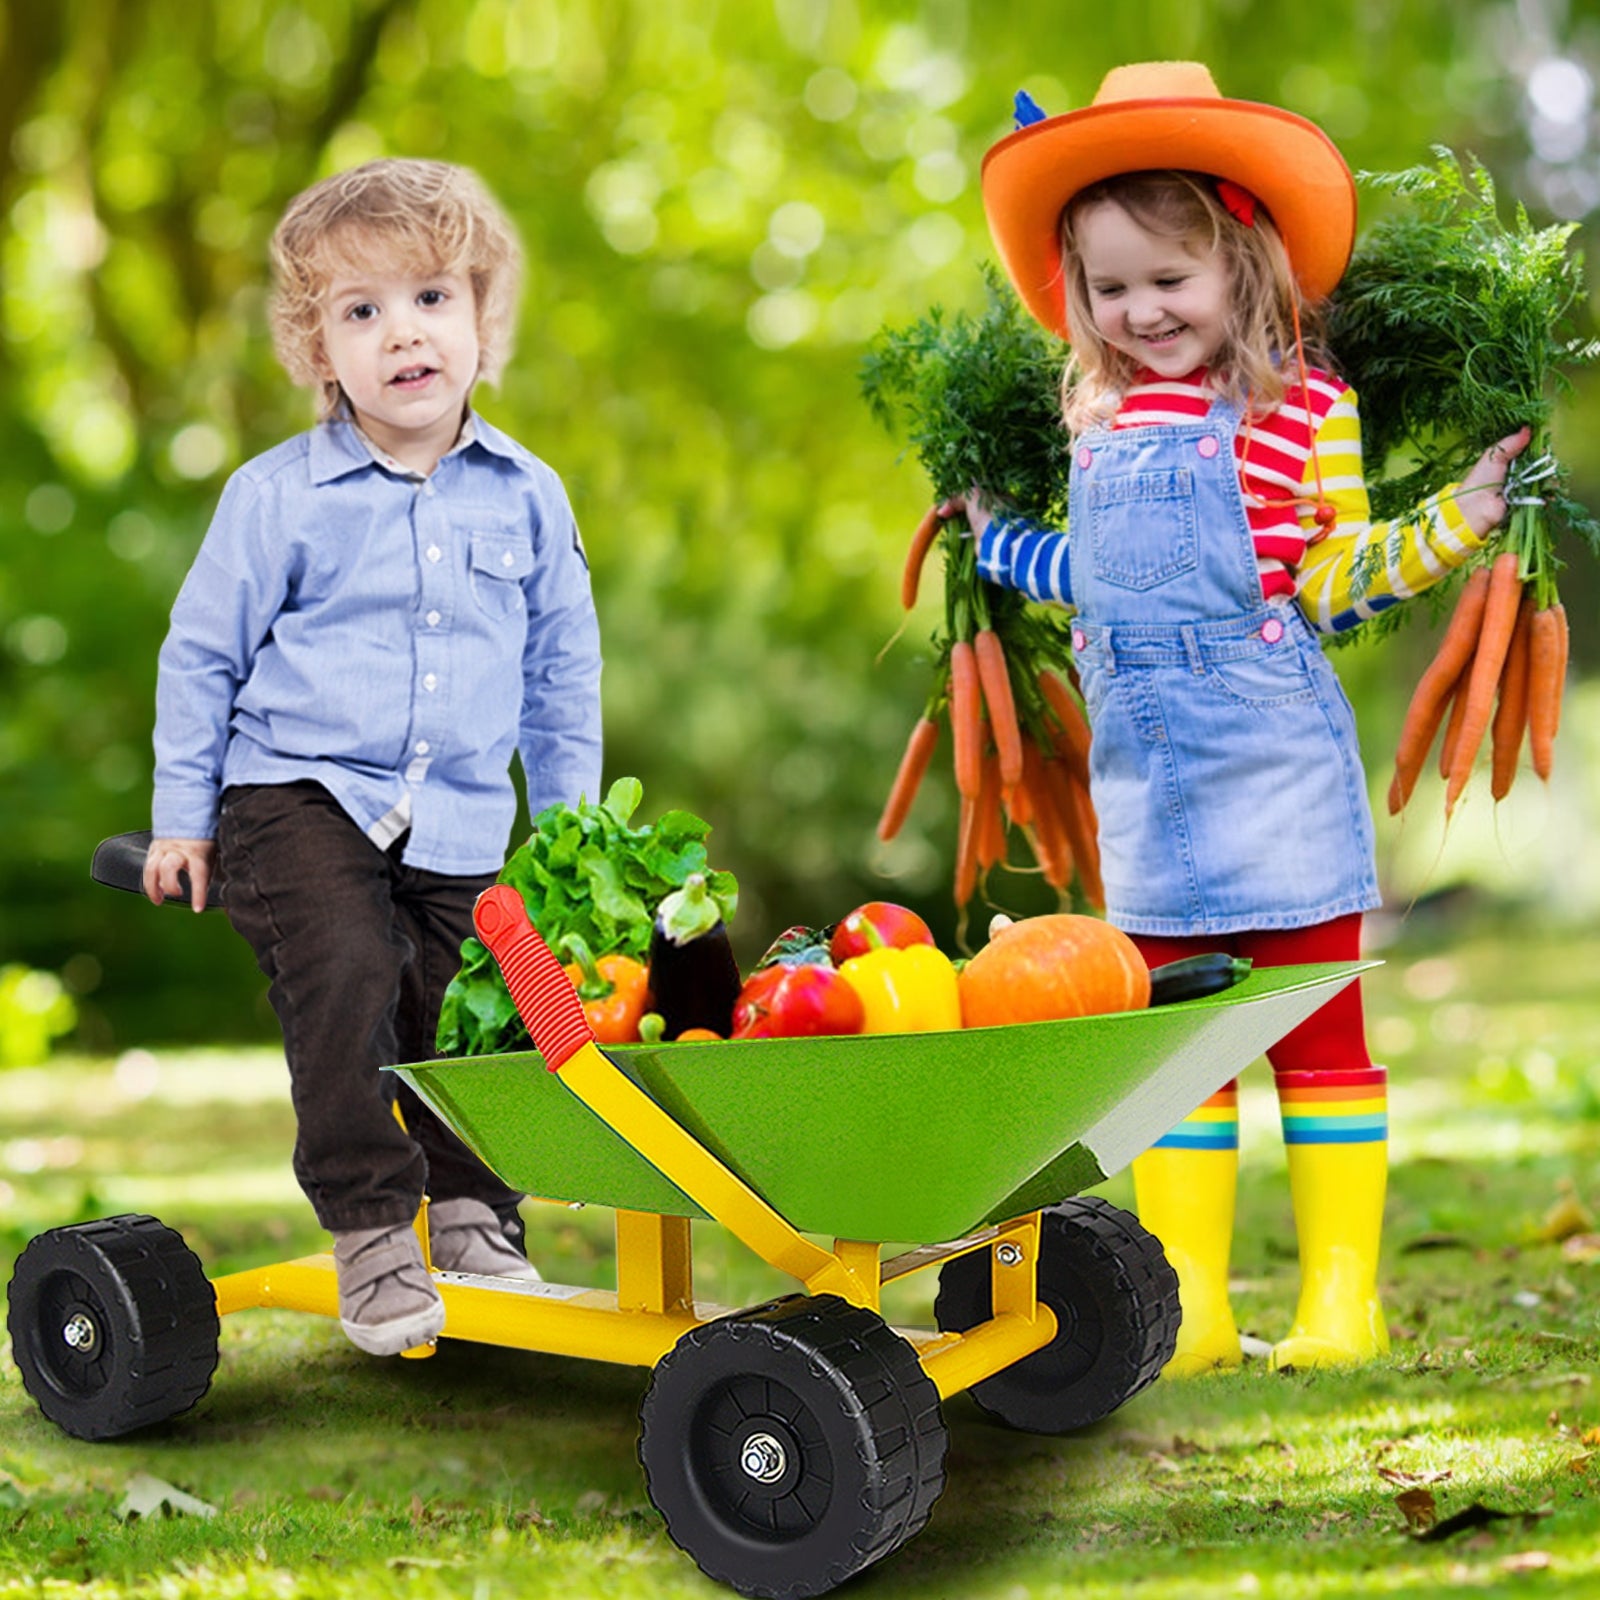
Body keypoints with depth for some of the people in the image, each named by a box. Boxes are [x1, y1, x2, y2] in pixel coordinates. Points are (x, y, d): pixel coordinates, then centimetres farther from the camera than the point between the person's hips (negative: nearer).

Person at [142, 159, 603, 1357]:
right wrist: (183, 817, 5)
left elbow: (563, 673, 14)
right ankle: (371, 1236, -10)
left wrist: (571, 830, 15)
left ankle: (474, 1218, 24)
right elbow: (202, 653, 5)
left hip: (462, 822, 3)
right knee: (346, 978, -21)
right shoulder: (278, 497, -4)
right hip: (300, 796, -3)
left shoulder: (527, 497, 4)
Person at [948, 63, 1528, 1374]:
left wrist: (1453, 521, -15)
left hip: (1276, 765, -5)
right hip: (1144, 767, 6)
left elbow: (1330, 579, -4)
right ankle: (1187, 1304, 18)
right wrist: (995, 537, 29)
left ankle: (1341, 1300, 14)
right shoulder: (1102, 421, 11)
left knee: (1317, 1024, 4)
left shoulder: (1303, 403, -6)